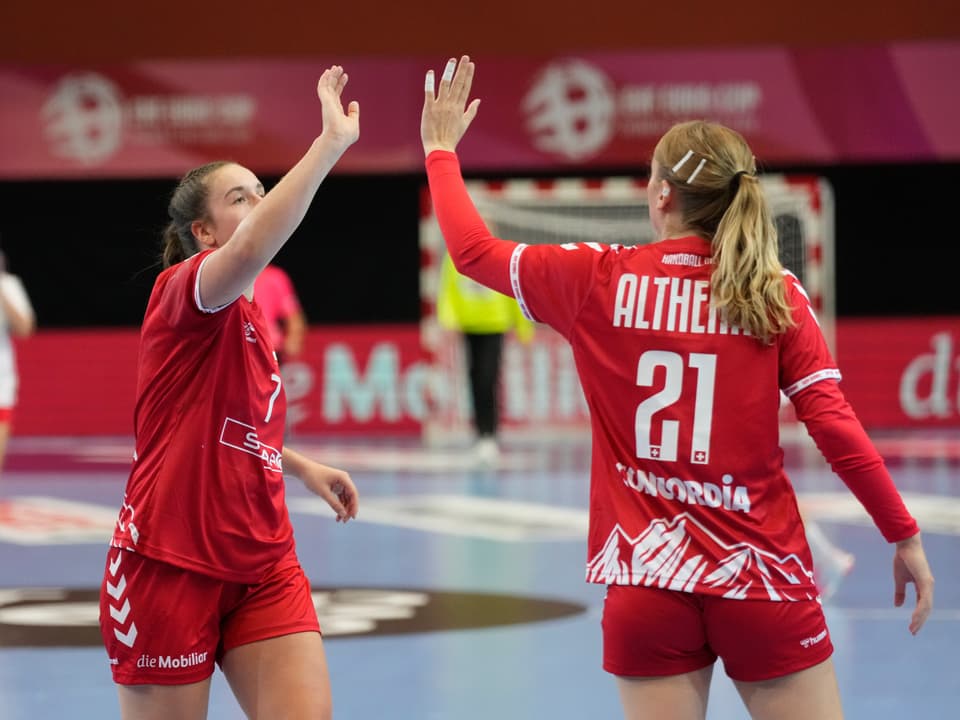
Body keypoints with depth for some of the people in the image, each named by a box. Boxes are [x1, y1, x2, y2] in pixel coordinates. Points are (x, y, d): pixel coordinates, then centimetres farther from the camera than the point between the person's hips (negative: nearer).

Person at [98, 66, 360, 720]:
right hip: (171, 564, -7)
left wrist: (301, 466, 17)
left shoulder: (251, 314, 15)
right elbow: (247, 254, -35)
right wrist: (332, 142, -37)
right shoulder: (182, 288, -10)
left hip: (263, 568, 7)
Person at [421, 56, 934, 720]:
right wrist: (905, 535, 1)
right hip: (763, 586, -1)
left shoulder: (599, 281, 0)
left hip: (644, 587, 1)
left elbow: (474, 251, 12)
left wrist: (442, 149, 26)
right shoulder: (777, 294, -2)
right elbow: (837, 428, -7)